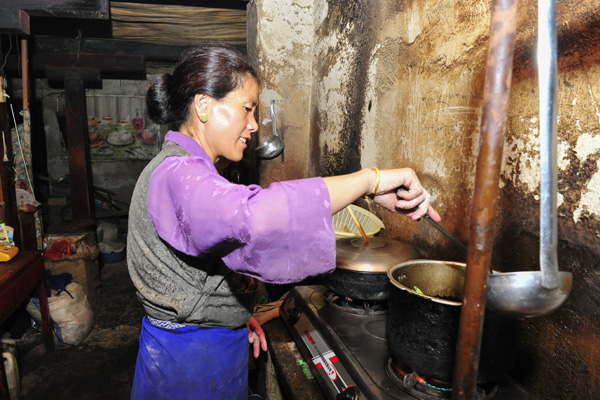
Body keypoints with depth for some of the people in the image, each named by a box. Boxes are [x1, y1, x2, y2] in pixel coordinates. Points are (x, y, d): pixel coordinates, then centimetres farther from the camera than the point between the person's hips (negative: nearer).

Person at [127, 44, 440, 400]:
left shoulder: (186, 170, 9)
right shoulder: (177, 175, -26)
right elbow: (254, 215, -48)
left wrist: (237, 313, 9)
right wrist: (371, 180, -40)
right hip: (191, 360, -9)